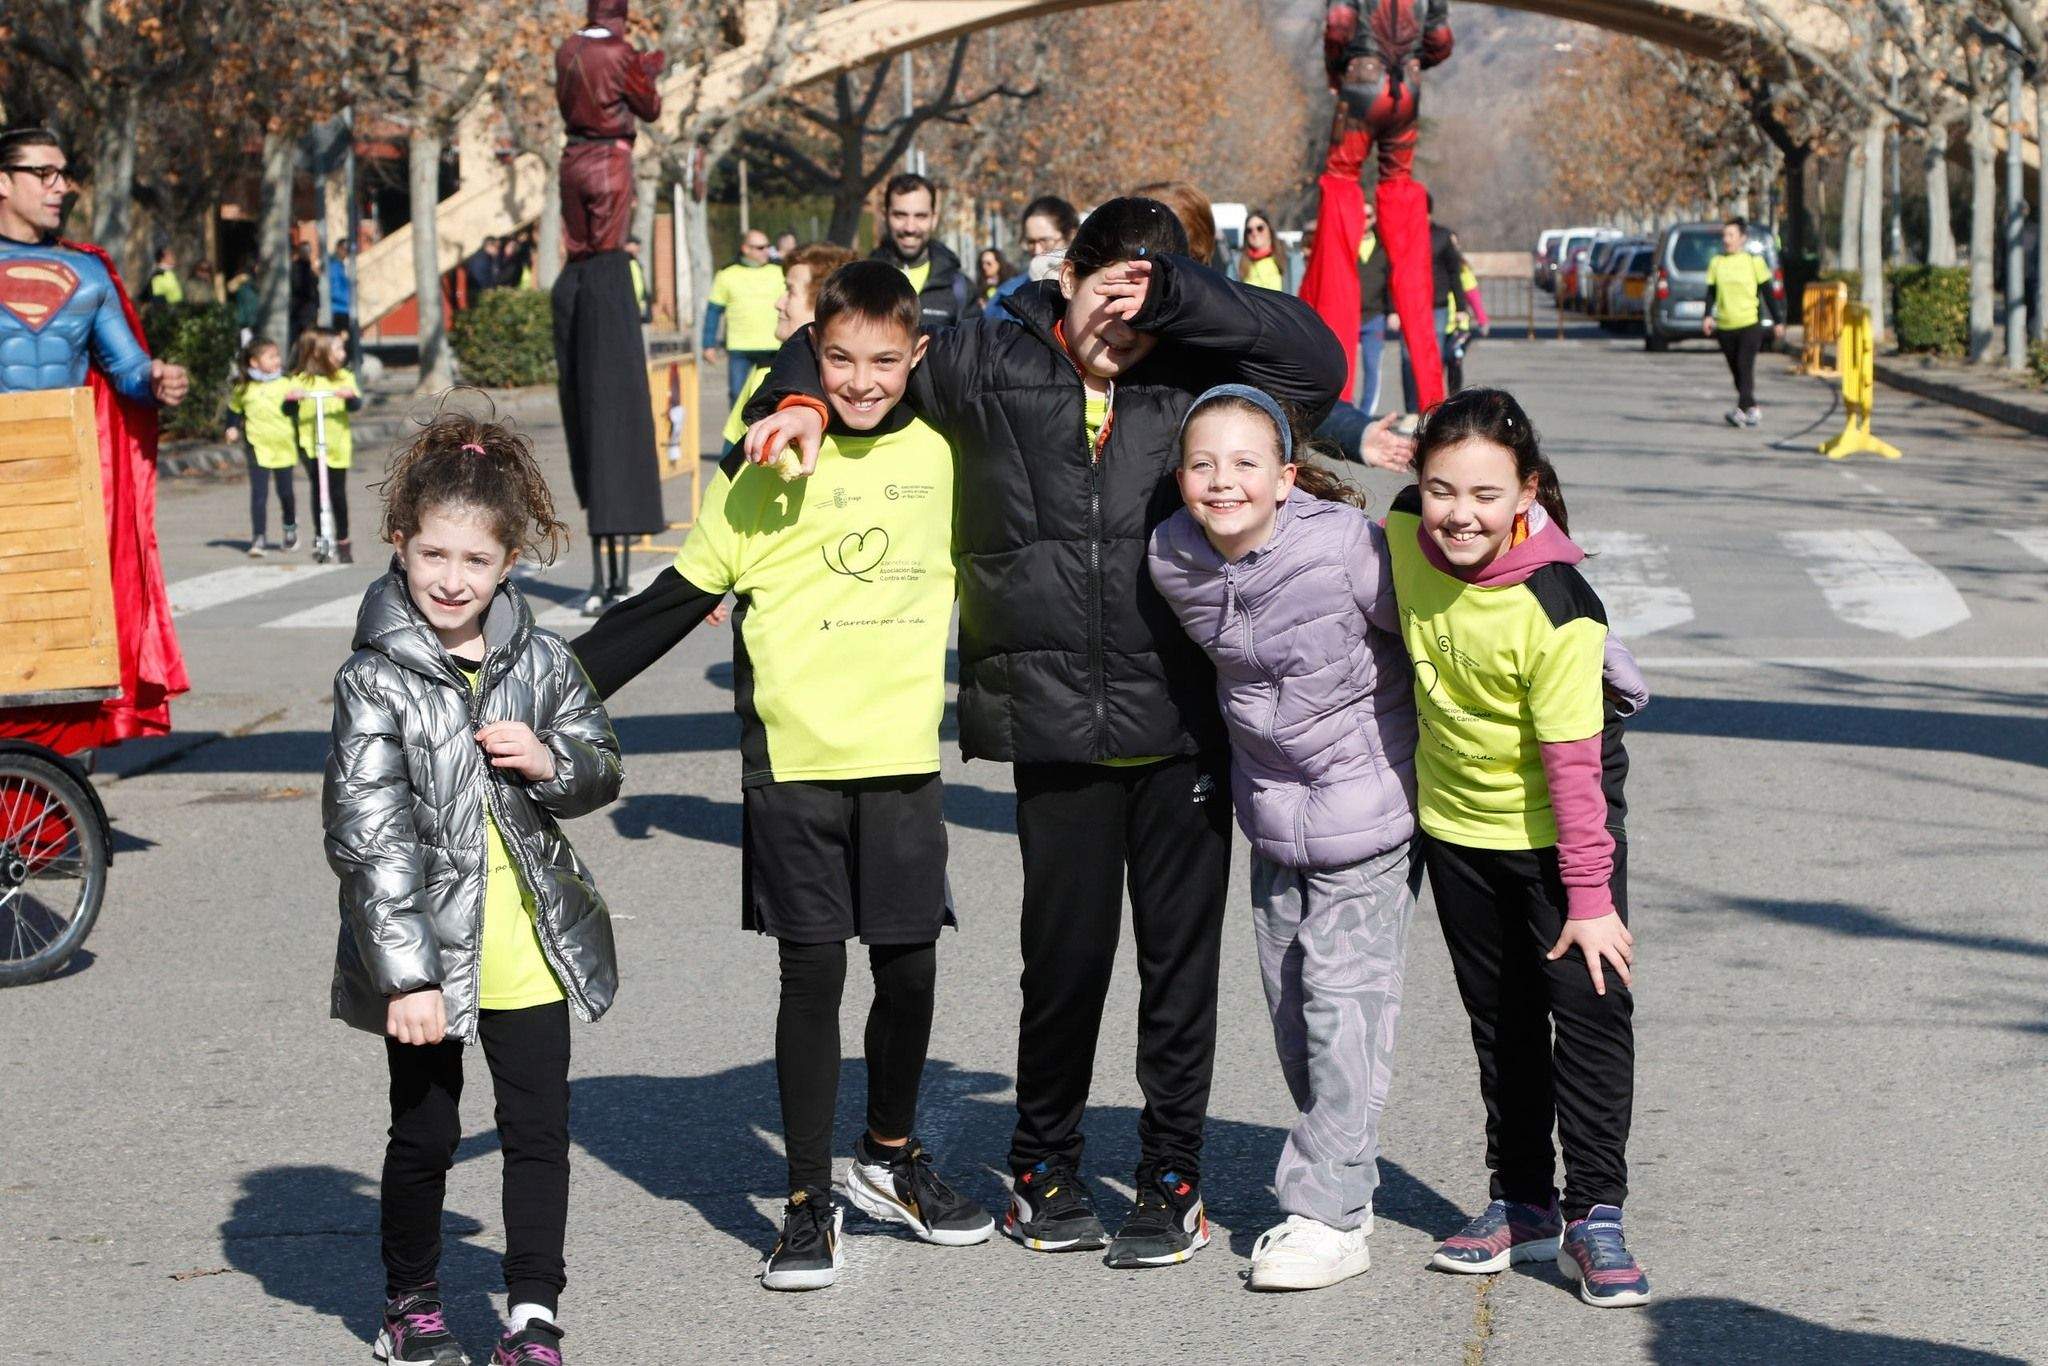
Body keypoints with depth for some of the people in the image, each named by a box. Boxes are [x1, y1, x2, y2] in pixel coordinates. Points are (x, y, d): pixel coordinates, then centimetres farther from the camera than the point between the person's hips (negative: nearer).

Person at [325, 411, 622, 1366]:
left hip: (531, 954, 3)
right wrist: (405, 975, -20)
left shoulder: (540, 662, 0)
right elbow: (368, 839, -15)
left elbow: (602, 769, 12)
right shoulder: (375, 684, -12)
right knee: (425, 1137, 10)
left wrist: (551, 763, -12)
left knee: (540, 1132, 7)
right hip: (426, 961, -3)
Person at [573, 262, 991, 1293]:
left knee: (908, 965, 8)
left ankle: (892, 1157, 30)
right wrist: (557, 686, -1)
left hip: (904, 755, 3)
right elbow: (680, 596, 1)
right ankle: (807, 1199, 10)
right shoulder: (766, 464, -2)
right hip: (794, 756, -3)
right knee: (812, 970, -1)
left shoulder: (941, 455, 4)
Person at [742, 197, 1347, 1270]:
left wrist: (1172, 291, -12)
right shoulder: (986, 364, 3)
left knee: (1181, 956, 7)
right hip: (1057, 730, 0)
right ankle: (1043, 1168, 25)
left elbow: (1314, 359, -12)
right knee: (1068, 951, 5)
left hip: (1183, 727, 1)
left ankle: (1171, 1178, 22)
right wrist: (801, 401, -6)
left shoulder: (1196, 376, 3)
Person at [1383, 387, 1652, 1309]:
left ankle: (1593, 1214, 3)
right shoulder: (1402, 541, -14)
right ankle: (1522, 1203, 24)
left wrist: (1591, 898, -20)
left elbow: (1574, 764, -24)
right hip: (1457, 825, 5)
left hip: (1556, 826, -5)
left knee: (1590, 1005, -6)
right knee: (1500, 1019, 14)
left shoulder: (1557, 610, -29)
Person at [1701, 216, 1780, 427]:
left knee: (1745, 366, -16)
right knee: (1736, 371, 9)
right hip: (1725, 326, 4)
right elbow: (1711, 293, 10)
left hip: (1750, 323, -4)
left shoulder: (1754, 261, 1)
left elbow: (1767, 292, 5)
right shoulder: (1716, 263, 9)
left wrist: (1777, 320, 7)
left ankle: (1742, 410, -25)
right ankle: (1752, 409, 23)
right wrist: (1708, 316, -8)